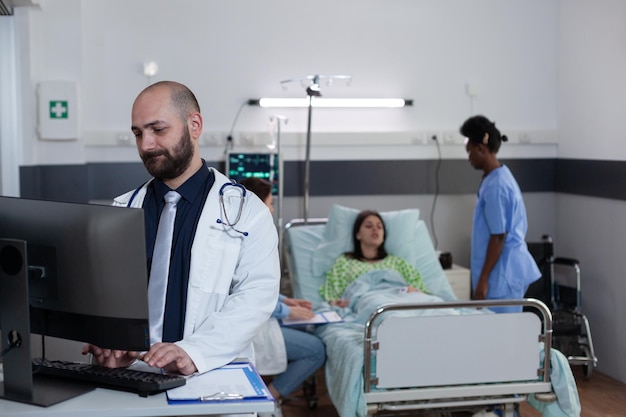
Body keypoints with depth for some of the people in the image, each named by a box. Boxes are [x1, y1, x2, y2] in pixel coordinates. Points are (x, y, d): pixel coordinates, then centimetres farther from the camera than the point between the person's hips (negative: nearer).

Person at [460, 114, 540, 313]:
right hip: (510, 268, 10)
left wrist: (483, 278, -18)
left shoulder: (495, 186, -20)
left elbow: (498, 237, -21)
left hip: (503, 272, -10)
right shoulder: (501, 176, 11)